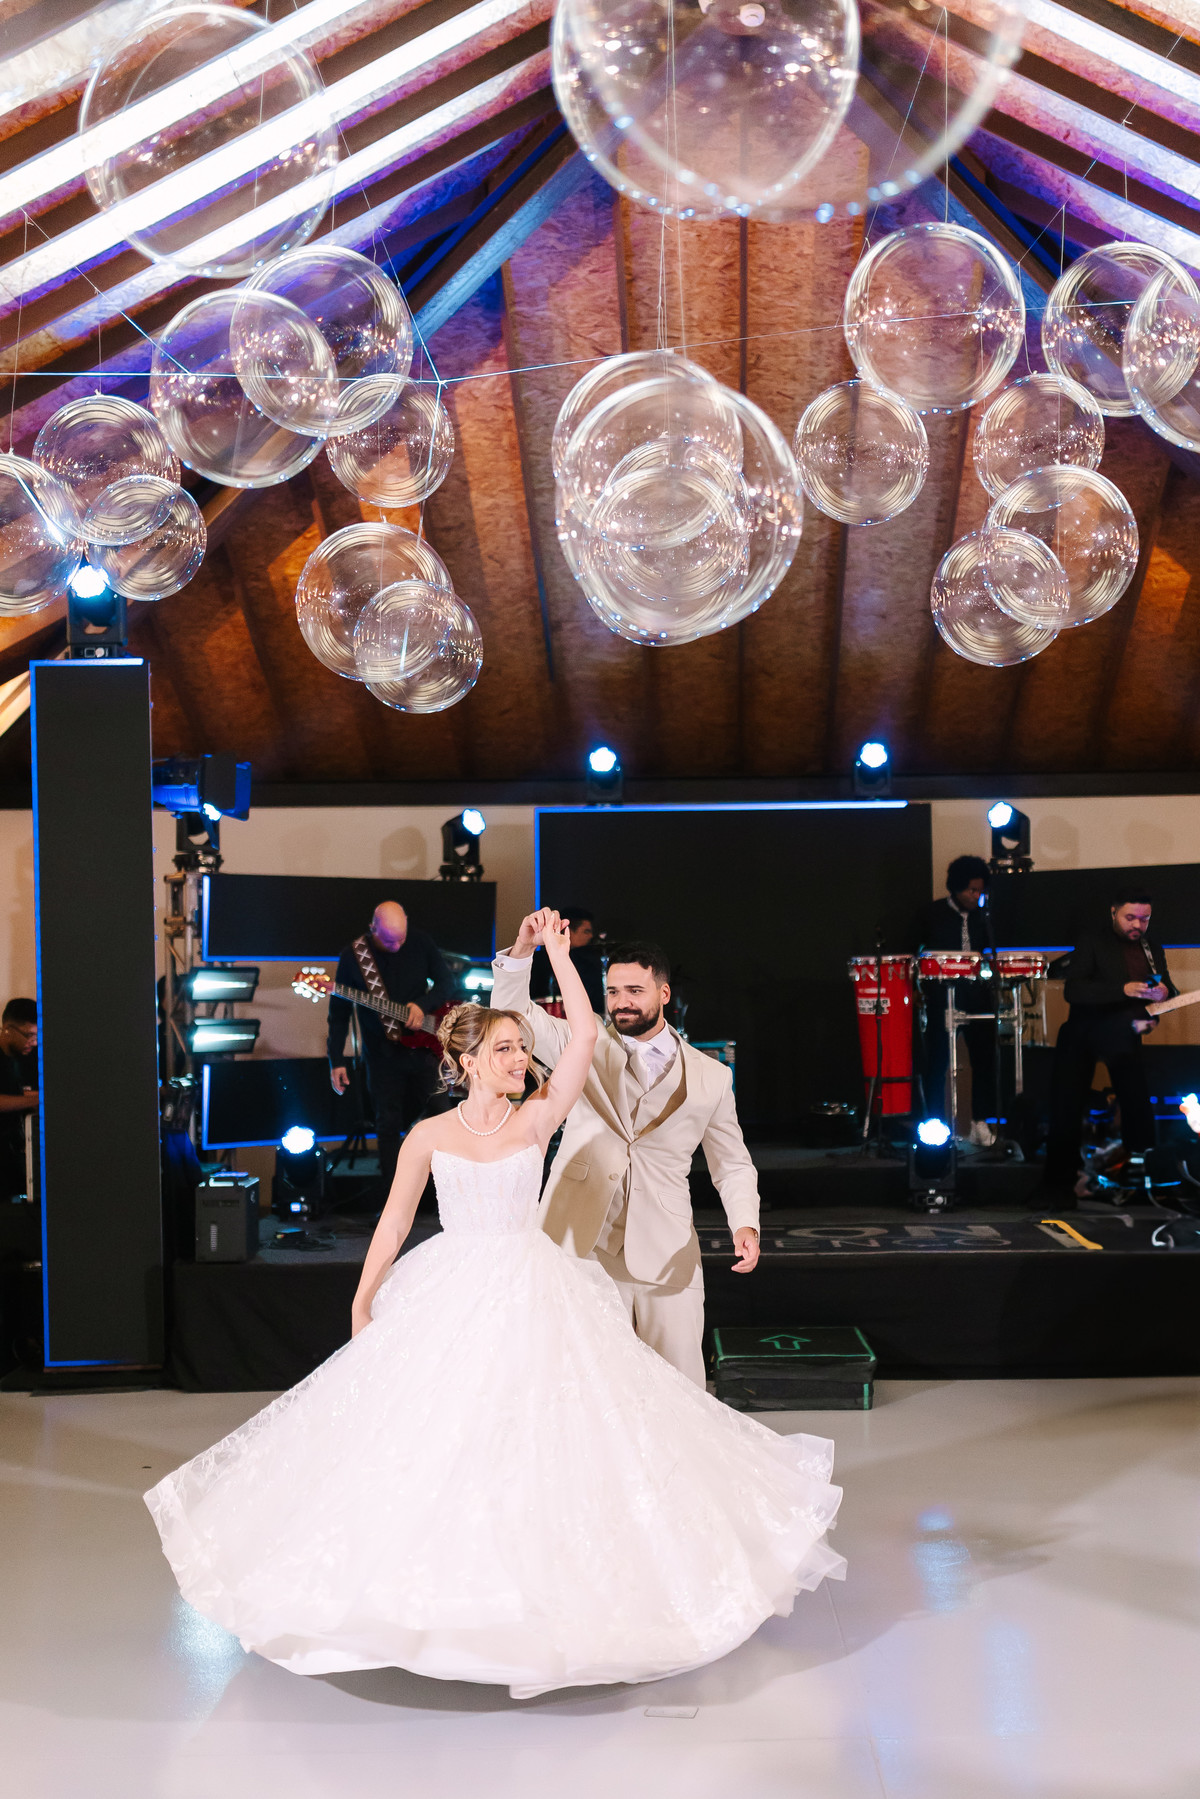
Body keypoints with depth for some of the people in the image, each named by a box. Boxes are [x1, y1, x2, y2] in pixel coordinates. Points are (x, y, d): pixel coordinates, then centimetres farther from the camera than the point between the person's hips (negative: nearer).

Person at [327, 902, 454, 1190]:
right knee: (388, 1125, -1)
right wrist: (336, 1060, -7)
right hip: (383, 1055, -2)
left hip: (423, 1045, 2)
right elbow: (339, 1012, -4)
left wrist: (423, 1004, -19)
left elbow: (447, 982, 1)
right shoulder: (352, 957, -10)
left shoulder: (421, 942, -5)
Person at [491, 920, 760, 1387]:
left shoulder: (711, 1077, 7)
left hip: (666, 1259, 1)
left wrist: (745, 1225, -5)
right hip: (581, 1248, 0)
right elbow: (514, 1014, -4)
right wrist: (522, 950, -20)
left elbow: (732, 1165, 13)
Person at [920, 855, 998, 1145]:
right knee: (938, 1059, 1)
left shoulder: (982, 916, 10)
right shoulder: (936, 914, 2)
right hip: (943, 996, -3)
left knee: (984, 1058, 1)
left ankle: (980, 1123, 9)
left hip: (977, 995, 3)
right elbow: (927, 953, 0)